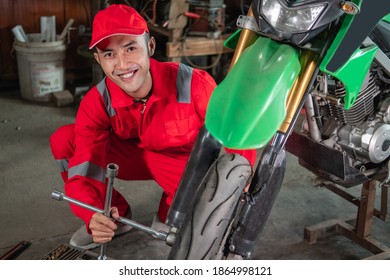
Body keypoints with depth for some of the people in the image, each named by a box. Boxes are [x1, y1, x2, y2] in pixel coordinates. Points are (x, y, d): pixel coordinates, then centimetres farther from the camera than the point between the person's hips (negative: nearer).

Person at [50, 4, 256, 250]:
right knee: (63, 139, -17)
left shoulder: (194, 83, -32)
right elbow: (84, 172, -26)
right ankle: (117, 216, 1)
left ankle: (170, 215, 3)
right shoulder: (97, 103, -22)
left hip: (186, 161, -2)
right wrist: (93, 217, -47)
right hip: (133, 154, 3)